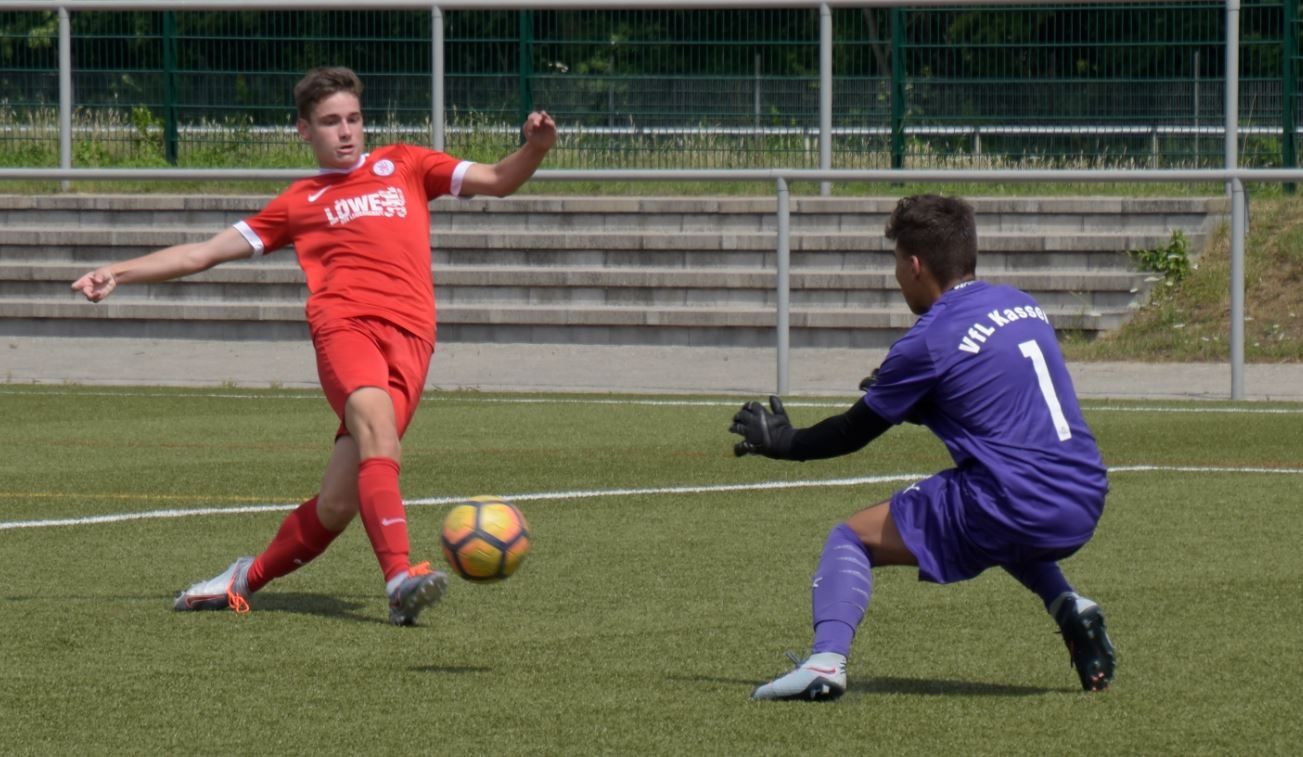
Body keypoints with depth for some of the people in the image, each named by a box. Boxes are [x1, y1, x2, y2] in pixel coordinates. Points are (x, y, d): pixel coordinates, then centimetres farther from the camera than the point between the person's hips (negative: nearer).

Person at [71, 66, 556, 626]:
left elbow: (496, 180, 24)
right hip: (343, 325, -1)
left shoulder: (402, 165, 27)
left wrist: (533, 149, 2)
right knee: (377, 431, -33)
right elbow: (205, 252, 27)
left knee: (338, 504, -8)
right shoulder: (299, 202, 24)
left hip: (410, 337, 1)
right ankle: (399, 576, -44)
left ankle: (249, 578, 13)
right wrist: (120, 273, 19)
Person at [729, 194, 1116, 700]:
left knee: (850, 539, 5)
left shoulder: (930, 341, -6)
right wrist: (899, 395, 30)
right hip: (1085, 509, 7)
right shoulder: (1022, 305, 14)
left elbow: (854, 433, 5)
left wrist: (781, 442, 21)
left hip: (1015, 514, -7)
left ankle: (827, 659, -18)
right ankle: (1070, 609, 18)